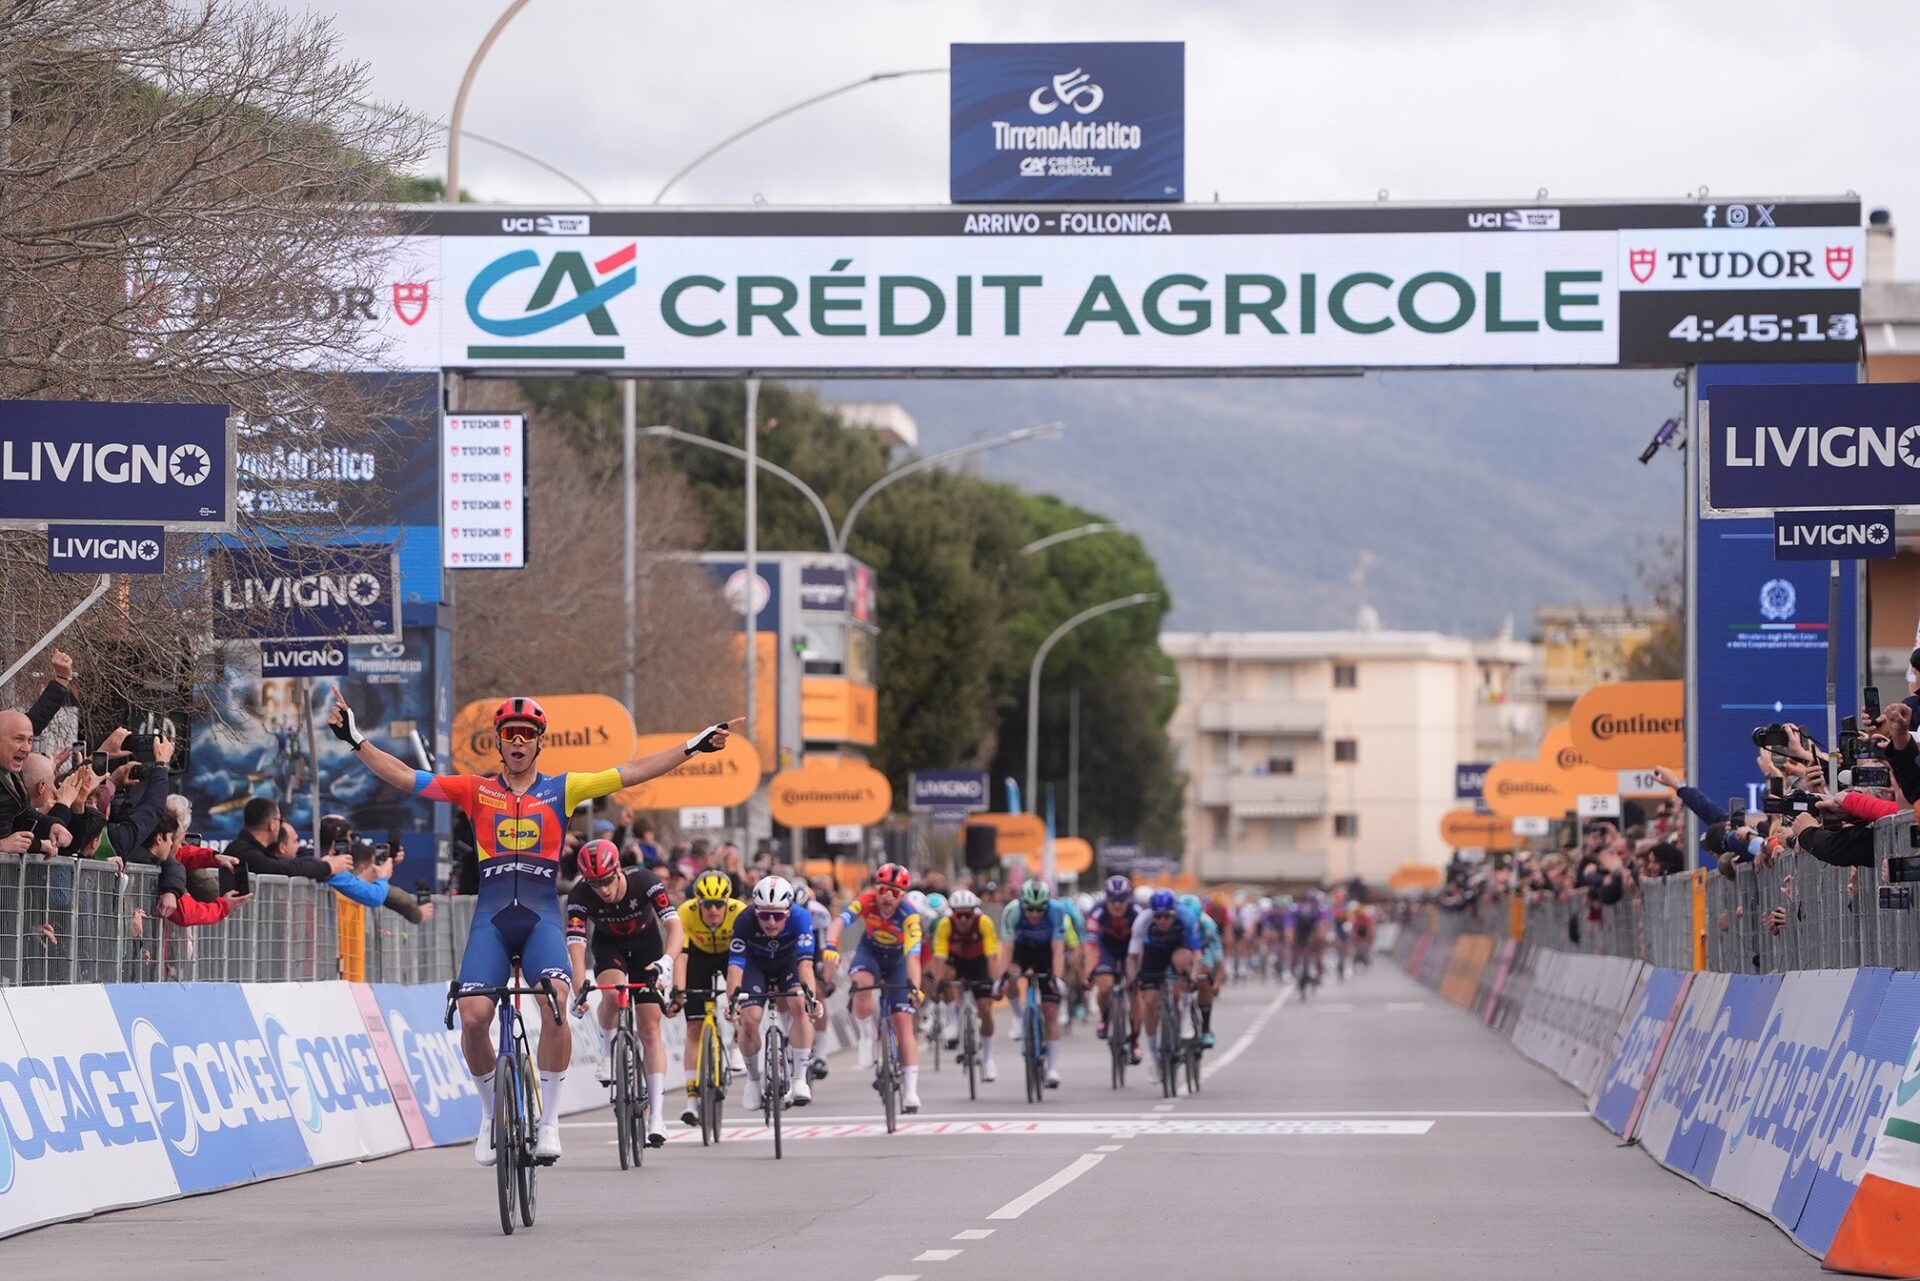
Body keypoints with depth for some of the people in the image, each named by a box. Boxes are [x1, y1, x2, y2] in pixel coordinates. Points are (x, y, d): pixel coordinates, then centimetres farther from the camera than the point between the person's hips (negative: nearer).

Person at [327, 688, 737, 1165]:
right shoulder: (475, 791, 12)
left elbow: (632, 773, 8)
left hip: (542, 915, -1)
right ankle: (491, 1113, 8)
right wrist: (356, 740, 2)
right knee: (473, 1016, -17)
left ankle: (549, 1120, -12)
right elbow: (404, 777, 8)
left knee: (554, 1005, -25)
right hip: (491, 916, 1)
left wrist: (694, 746, 3)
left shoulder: (562, 790, 12)